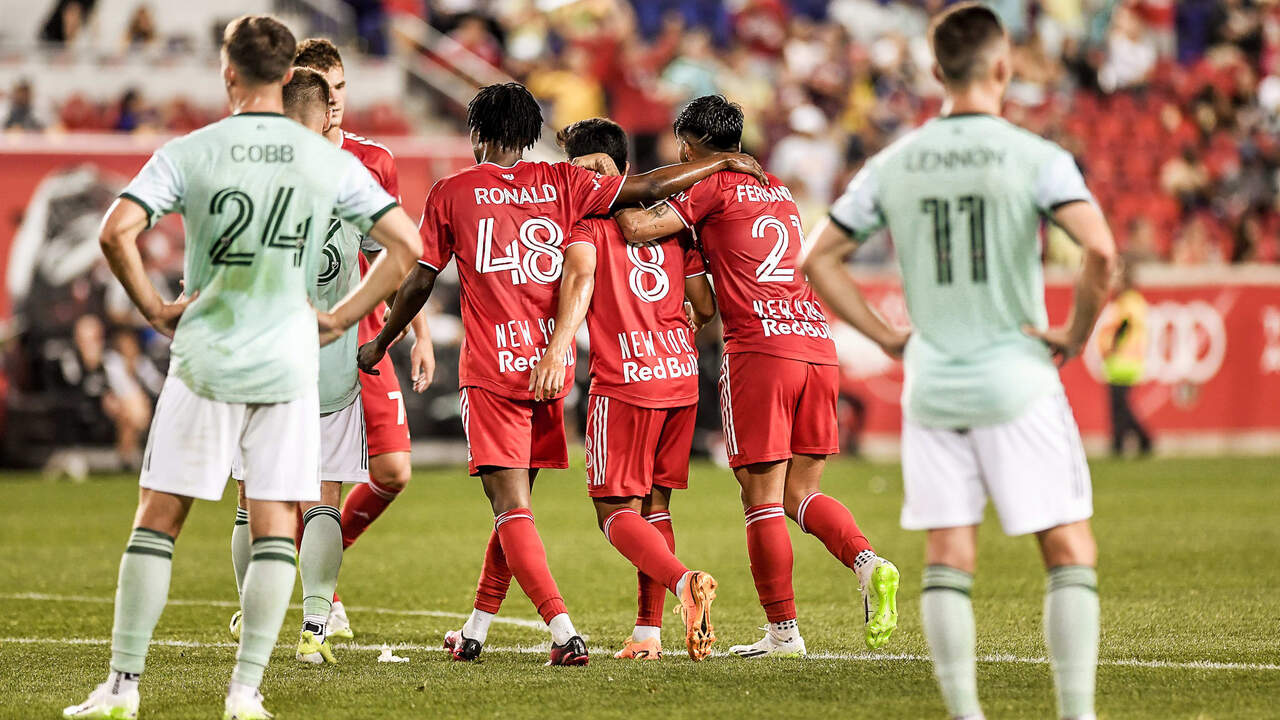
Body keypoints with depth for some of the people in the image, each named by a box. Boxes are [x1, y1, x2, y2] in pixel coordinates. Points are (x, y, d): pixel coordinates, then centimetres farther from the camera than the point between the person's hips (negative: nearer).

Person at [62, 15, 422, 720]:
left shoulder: (186, 153, -4)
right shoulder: (330, 161, 1)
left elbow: (117, 231, -14)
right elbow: (405, 244, 2)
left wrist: (153, 308, 1)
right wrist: (339, 319, 9)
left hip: (203, 361, -1)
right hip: (288, 367, 1)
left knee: (157, 521, 6)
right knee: (274, 529, 5)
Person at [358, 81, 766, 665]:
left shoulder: (450, 194, 1)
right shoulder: (560, 182, 6)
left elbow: (419, 282, 6)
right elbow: (650, 187, 4)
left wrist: (380, 344, 21)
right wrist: (723, 162, 17)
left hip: (490, 370, -4)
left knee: (511, 507, -7)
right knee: (515, 504, 17)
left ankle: (563, 632, -23)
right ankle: (475, 632, 25)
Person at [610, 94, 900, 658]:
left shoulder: (713, 188, 1)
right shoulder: (777, 190, 23)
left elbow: (637, 229, -8)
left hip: (759, 352, -7)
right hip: (818, 345, 7)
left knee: (763, 500, 0)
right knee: (800, 493, 12)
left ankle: (783, 631, 0)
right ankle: (868, 562, -13)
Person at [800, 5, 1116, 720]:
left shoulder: (893, 165, 4)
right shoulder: (1035, 157, -8)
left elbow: (820, 260, 8)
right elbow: (1101, 251, -21)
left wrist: (887, 335, 11)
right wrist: (1076, 334, -6)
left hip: (932, 386, 4)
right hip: (1016, 383, -4)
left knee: (949, 555, 8)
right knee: (1071, 550, 3)